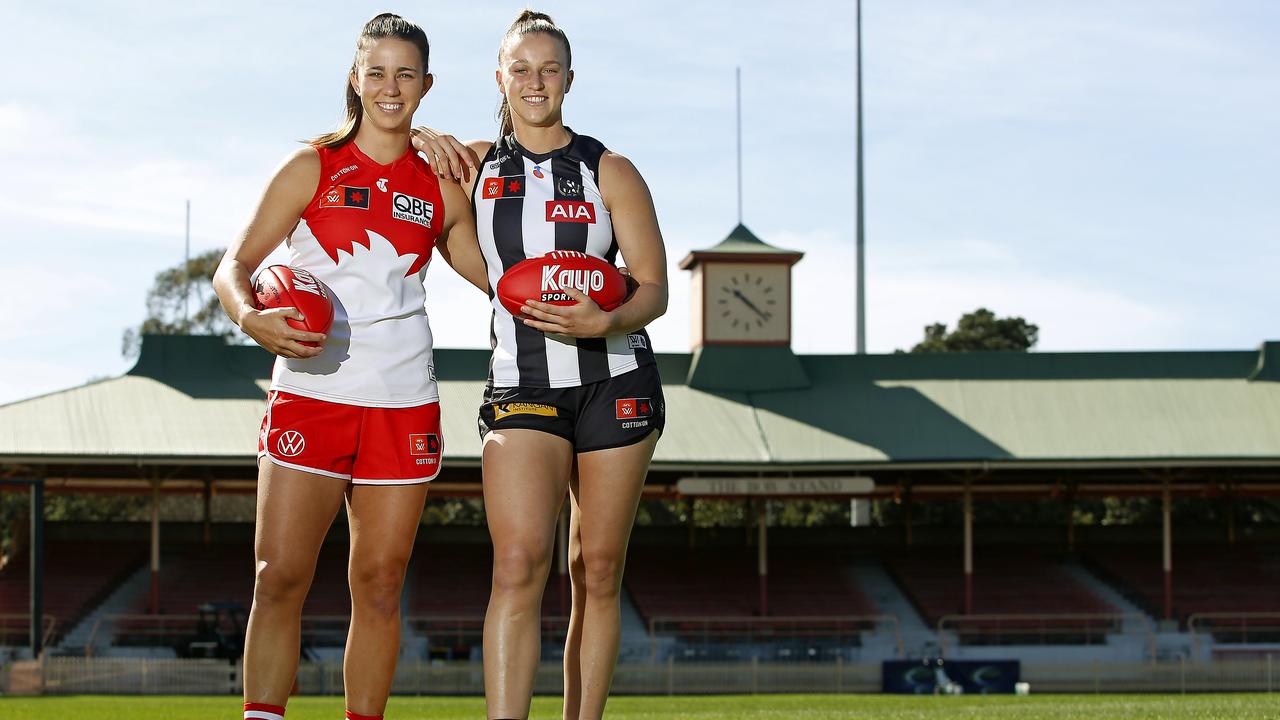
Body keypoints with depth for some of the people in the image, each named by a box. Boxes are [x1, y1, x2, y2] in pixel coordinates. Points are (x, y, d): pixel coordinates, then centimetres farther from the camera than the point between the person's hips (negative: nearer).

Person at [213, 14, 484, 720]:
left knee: (379, 584, 3)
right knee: (279, 577, -10)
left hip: (403, 404, 3)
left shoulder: (440, 185, 10)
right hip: (310, 393, -2)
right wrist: (252, 317, -21)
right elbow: (233, 267, -1)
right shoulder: (312, 168, 3)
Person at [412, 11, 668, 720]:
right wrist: (421, 137, 2)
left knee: (597, 573, 2)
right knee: (519, 562, -18)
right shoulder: (475, 165, 8)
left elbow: (654, 288, 0)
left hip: (615, 380, 0)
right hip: (522, 387, 0)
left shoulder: (610, 172, 3)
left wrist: (604, 322, -20)